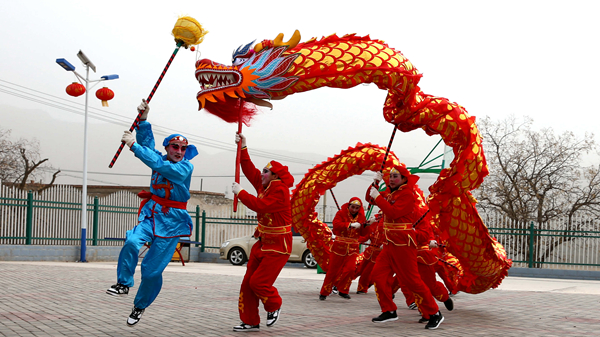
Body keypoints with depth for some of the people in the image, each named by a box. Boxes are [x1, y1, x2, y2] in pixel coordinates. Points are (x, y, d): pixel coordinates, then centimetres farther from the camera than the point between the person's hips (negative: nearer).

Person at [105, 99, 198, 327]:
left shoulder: (185, 167, -9)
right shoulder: (161, 159, 7)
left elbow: (158, 165, -21)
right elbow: (147, 142, -1)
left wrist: (133, 145, -20)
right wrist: (143, 119, -16)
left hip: (172, 220, -4)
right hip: (151, 213, 4)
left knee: (152, 269, -3)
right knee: (132, 242, -29)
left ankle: (140, 307, 20)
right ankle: (123, 284, -9)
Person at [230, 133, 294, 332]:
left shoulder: (280, 191, -20)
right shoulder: (264, 185, 6)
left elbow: (260, 205, -30)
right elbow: (250, 170, 13)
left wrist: (240, 193, -21)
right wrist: (243, 148, 9)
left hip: (278, 247, -9)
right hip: (263, 243, 9)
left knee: (259, 282, -12)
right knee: (248, 283, 6)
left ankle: (274, 306, 17)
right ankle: (250, 321, 14)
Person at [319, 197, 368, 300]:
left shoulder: (361, 216, 6)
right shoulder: (341, 213, -6)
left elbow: (363, 234, 5)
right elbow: (336, 225, -23)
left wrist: (365, 226, -16)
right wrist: (350, 225, -34)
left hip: (353, 247, 3)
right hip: (340, 245, -3)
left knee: (350, 268, -13)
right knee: (333, 270, 2)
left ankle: (343, 290, 5)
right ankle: (324, 292, 14)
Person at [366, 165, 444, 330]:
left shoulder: (407, 194, -13)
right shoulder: (389, 192, 13)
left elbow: (393, 212, -24)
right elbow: (370, 198, 15)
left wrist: (378, 197, -19)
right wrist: (375, 183, 1)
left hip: (403, 242, -9)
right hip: (390, 242, 9)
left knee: (411, 279, -8)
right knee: (379, 273, 5)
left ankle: (434, 314, 1)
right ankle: (389, 311, 15)